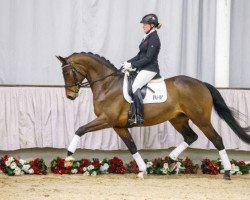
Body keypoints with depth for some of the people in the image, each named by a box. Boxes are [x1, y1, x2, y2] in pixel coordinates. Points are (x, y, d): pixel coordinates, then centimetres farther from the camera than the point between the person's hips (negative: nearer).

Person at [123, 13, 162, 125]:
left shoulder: (154, 39, -14)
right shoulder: (147, 37, 17)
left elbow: (148, 58, -19)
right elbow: (140, 55, 20)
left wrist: (132, 65, -18)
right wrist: (129, 62, 7)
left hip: (150, 69, -11)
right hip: (143, 69, 11)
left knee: (135, 86, -28)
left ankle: (139, 116, -29)